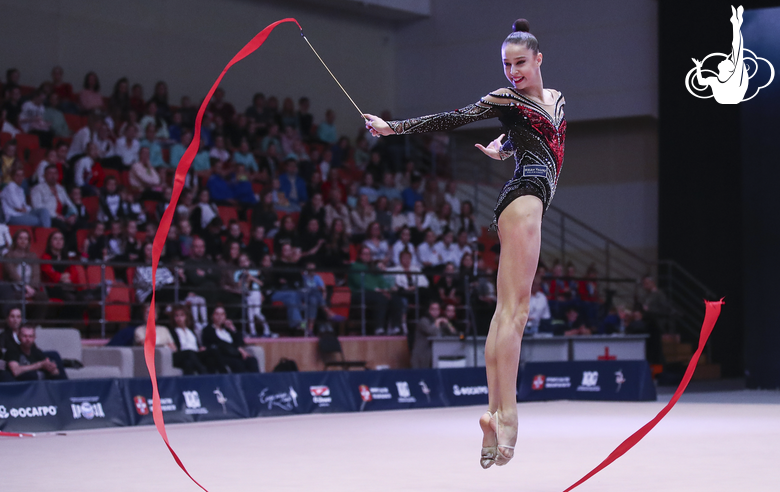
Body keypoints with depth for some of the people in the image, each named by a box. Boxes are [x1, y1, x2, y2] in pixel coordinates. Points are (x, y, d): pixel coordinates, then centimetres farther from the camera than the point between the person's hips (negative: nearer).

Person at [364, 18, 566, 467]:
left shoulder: (556, 100, 23)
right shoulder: (505, 99, 3)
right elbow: (451, 120, -2)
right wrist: (394, 128, -8)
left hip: (533, 201, 8)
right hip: (523, 195, -8)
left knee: (507, 311, 2)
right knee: (515, 309, -16)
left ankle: (494, 412, 1)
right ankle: (506, 413, -22)